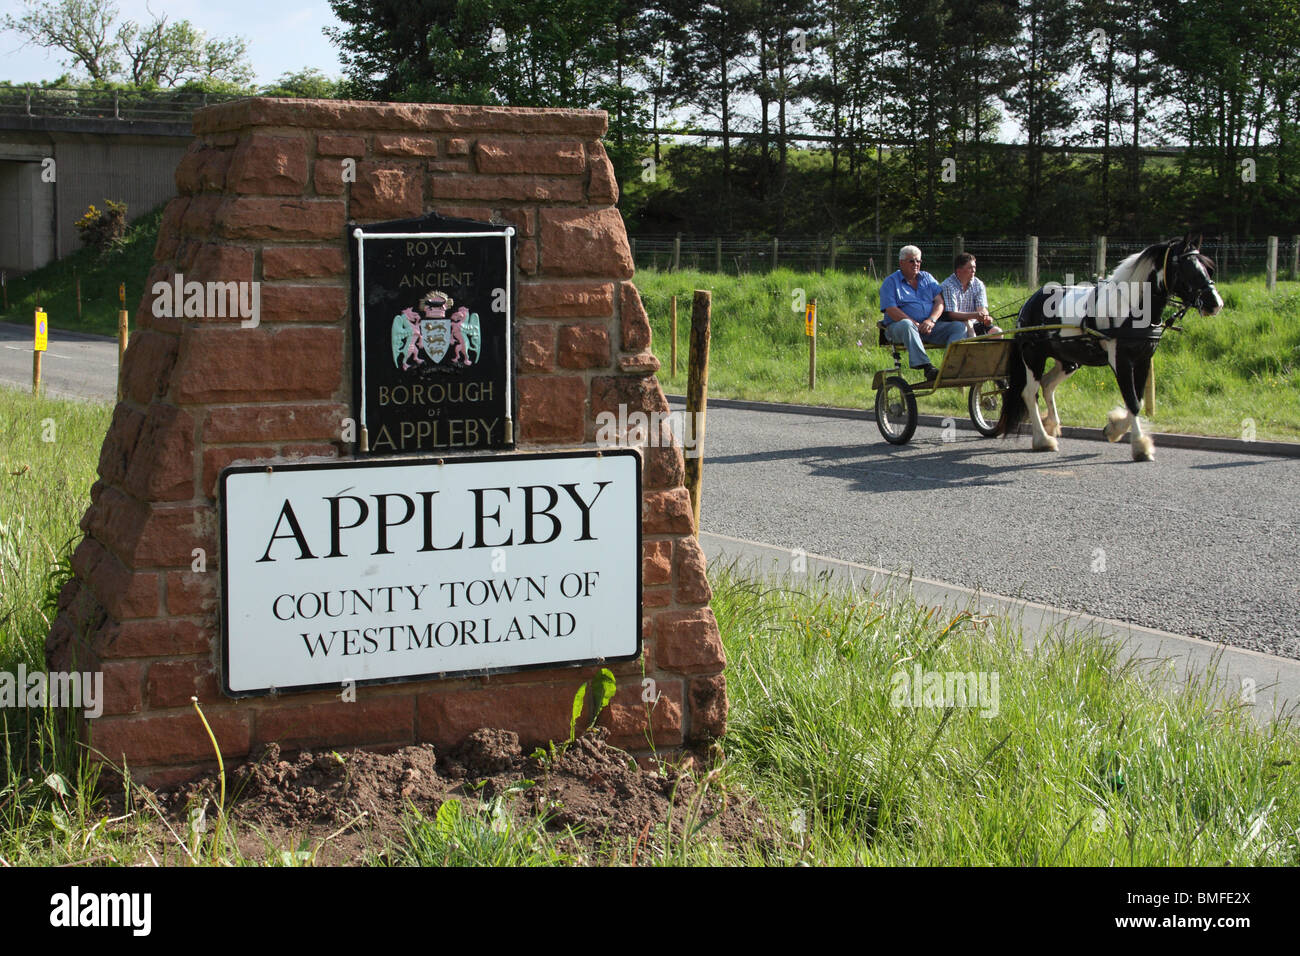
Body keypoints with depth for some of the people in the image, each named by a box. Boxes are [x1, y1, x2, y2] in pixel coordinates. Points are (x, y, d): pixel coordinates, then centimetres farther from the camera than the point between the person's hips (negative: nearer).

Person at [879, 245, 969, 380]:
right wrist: (915, 324, -18)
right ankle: (927, 367, -51)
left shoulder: (927, 278, 21)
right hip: (898, 326, -4)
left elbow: (940, 302, 10)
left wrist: (931, 320, -12)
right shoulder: (890, 282, 7)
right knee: (906, 325, -40)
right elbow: (891, 310, -8)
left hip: (930, 327, 4)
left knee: (960, 326, -16)